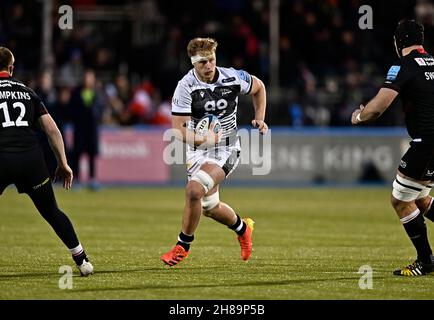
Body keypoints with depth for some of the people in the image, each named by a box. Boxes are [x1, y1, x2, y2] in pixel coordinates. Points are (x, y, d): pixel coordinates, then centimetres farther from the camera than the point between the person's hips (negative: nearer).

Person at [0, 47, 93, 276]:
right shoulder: (27, 91, 19)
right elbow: (52, 130, 15)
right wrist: (63, 163, 19)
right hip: (32, 158, 4)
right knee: (52, 212, 16)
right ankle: (82, 261, 21)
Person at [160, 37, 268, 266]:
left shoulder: (233, 78, -11)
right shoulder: (186, 87, -15)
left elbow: (258, 87, 13)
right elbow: (178, 131, -15)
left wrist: (259, 119, 7)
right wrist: (205, 139, -27)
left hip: (226, 150, -2)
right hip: (198, 152, 2)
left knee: (193, 190, -24)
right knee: (209, 207, 12)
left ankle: (183, 245, -6)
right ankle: (242, 228, 45)